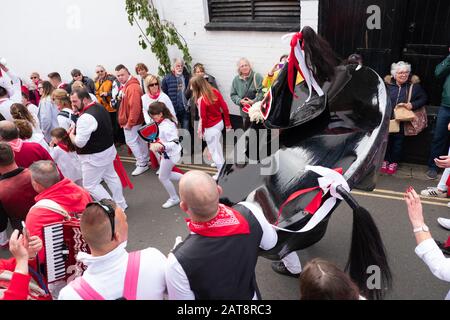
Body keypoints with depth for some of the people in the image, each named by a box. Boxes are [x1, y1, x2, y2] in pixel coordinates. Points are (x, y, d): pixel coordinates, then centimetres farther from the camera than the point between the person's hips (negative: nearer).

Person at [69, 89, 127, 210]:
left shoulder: (86, 117, -27)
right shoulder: (100, 107, 3)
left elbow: (79, 142, -25)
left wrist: (71, 134, -5)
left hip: (95, 156, -10)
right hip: (108, 149, 10)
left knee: (90, 185, 5)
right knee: (111, 177, 22)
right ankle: (121, 205, 35)